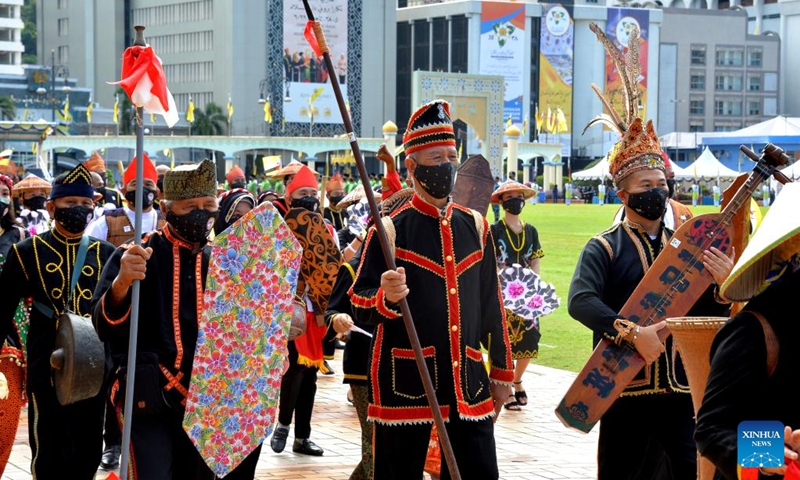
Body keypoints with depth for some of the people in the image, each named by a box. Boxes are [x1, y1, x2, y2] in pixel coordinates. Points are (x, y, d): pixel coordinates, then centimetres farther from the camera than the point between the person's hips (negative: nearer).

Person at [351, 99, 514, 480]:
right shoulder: (391, 229, -3)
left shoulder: (475, 226, 11)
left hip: (467, 379, 4)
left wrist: (501, 370, 17)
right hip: (405, 378, -4)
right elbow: (360, 307, -3)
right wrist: (385, 297, -25)